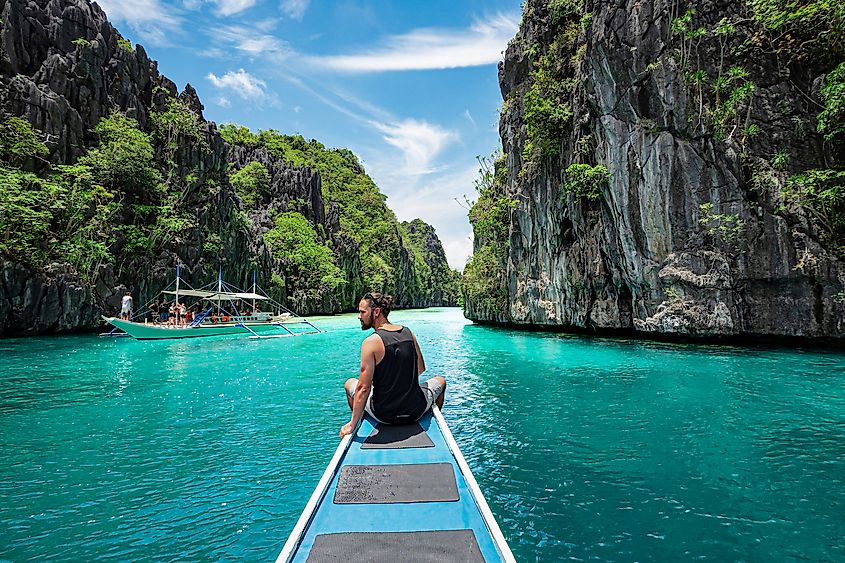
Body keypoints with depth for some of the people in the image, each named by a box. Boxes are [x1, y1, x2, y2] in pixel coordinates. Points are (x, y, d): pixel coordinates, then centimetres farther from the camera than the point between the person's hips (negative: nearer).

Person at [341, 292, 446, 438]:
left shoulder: (370, 342, -17)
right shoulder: (409, 333, -3)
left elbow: (364, 388, -18)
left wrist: (352, 425, -10)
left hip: (383, 415, -2)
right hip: (416, 412, 3)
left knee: (349, 383, 26)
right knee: (441, 381, 34)